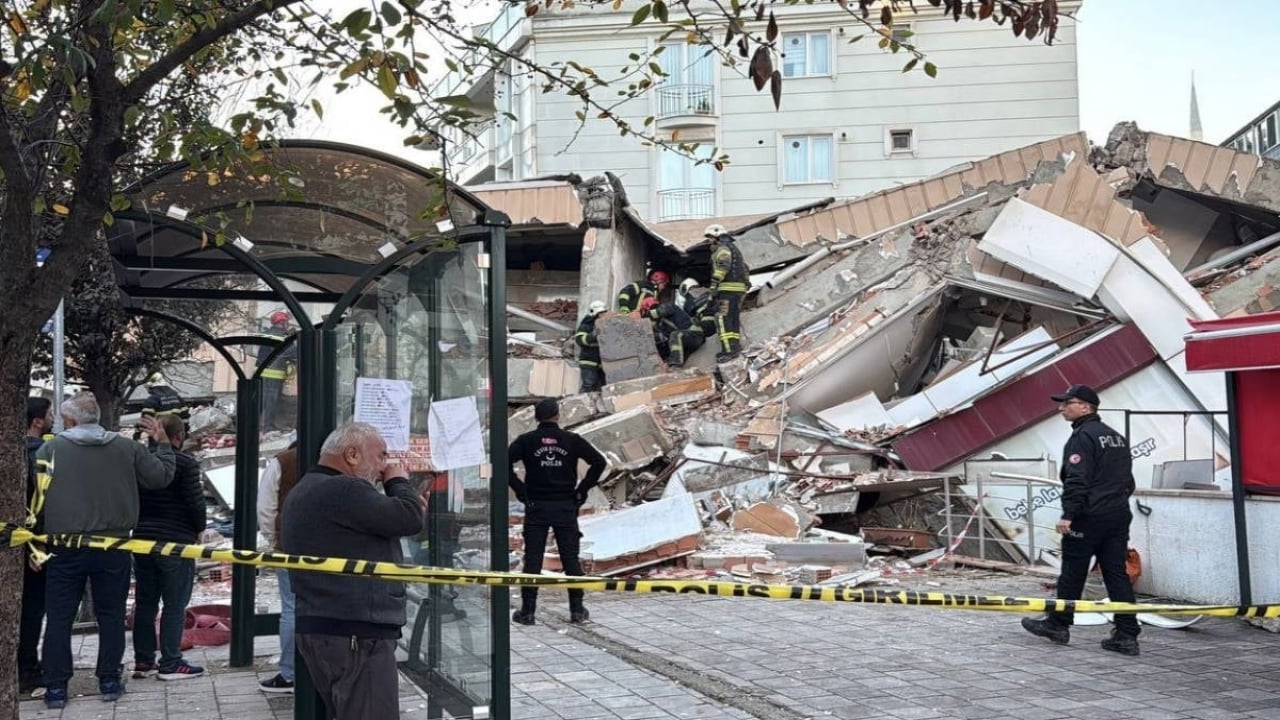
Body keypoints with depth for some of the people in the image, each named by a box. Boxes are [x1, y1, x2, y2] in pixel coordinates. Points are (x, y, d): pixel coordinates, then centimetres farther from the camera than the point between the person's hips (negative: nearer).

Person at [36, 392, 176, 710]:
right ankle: (109, 682, 14)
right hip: (113, 547, 1)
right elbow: (162, 477, 5)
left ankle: (56, 687, 10)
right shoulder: (127, 447, 1)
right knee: (111, 615, 12)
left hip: (65, 548, -1)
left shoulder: (50, 449, -3)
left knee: (59, 618, 8)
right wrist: (163, 443, 18)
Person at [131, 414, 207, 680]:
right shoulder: (185, 464, -12)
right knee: (175, 605, -1)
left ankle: (143, 661, 17)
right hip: (176, 541, -6)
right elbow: (195, 503, -14)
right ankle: (170, 664, 0)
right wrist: (199, 528, 2)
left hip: (142, 539, 6)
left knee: (145, 603, 12)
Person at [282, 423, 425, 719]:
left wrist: (395, 491, 8)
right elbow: (410, 518, -21)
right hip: (354, 635, -11)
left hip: (326, 628, 11)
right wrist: (399, 481, -2)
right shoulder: (341, 490, -17)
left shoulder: (309, 489, 20)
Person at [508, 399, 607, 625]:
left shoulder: (527, 440, -1)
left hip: (536, 507, 0)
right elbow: (599, 461, -4)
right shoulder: (572, 440, 0)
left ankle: (527, 611, 5)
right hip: (566, 507, 1)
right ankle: (577, 610, 10)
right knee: (571, 559, 7)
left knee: (532, 559, 4)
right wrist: (582, 489, 1)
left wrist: (519, 489, -3)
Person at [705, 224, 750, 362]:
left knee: (723, 319, -13)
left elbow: (723, 266, -20)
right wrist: (746, 283, 28)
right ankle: (735, 345, 18)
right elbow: (745, 269, 27)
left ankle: (729, 349, -22)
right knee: (733, 318, 15)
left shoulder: (722, 248, -4)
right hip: (739, 287, 10)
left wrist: (714, 284, -25)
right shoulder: (735, 248, 26)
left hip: (728, 288, -10)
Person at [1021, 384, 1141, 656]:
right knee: (1117, 573, 6)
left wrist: (1068, 514, -22)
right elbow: (1127, 480, 22)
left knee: (1072, 572, 4)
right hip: (1118, 516, 8)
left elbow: (1077, 480, -20)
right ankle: (1126, 635, 3)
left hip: (1088, 516, -8)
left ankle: (1058, 624, 16)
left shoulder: (1082, 437, -11)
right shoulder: (1116, 437, 17)